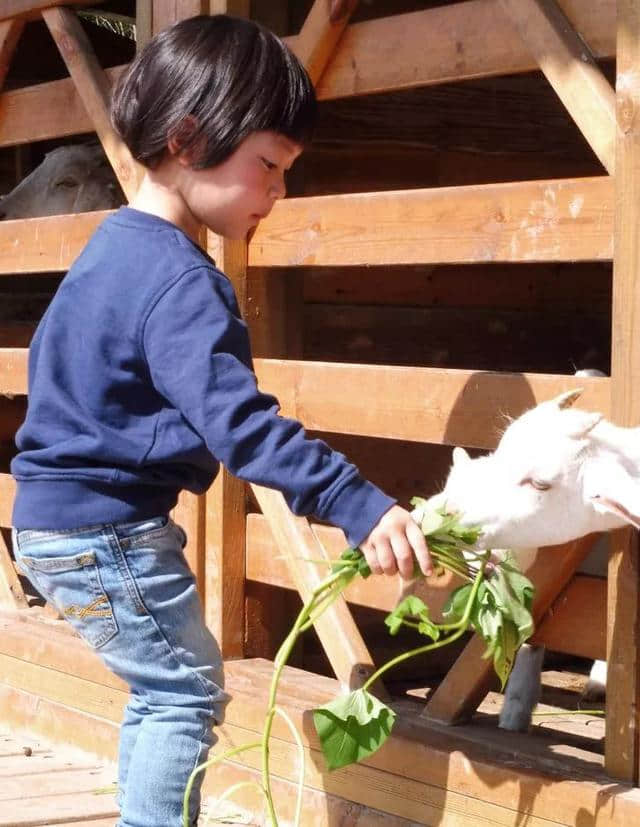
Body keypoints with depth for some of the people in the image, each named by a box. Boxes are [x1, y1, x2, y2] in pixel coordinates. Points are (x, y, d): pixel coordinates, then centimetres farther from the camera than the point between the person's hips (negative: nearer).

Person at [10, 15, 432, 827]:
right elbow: (239, 420, -32)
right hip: (106, 530, -10)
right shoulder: (177, 280, -23)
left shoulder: (118, 245, 10)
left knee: (160, 690, 17)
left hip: (57, 517, 10)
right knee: (188, 691, 0)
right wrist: (358, 506, -35)